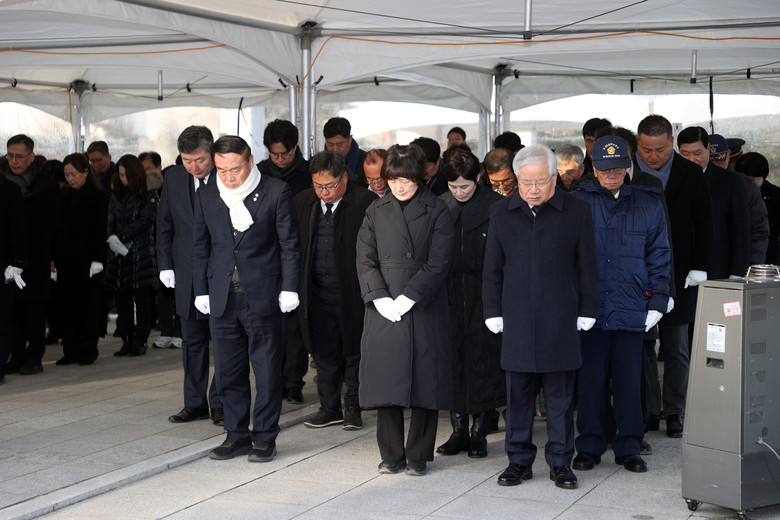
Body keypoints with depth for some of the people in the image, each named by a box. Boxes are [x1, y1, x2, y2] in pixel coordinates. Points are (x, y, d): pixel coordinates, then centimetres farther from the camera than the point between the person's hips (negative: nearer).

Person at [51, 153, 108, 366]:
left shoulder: (98, 197, -4)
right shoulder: (63, 197, 11)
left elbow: (100, 231, -8)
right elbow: (56, 228, 12)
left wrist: (97, 259, -15)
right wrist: (53, 258, 5)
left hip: (87, 259, -5)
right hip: (65, 259, 5)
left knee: (89, 304, 2)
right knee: (69, 306, 6)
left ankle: (88, 349, 9)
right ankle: (71, 350, 12)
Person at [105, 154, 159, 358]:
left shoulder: (148, 195, -1)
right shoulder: (116, 196, 15)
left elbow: (144, 222, -10)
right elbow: (111, 223, 11)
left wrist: (120, 237, -14)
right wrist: (112, 239, -10)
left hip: (141, 253, -5)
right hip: (119, 255, 5)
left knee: (142, 299, -2)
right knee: (123, 300, 5)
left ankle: (140, 342, 3)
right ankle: (127, 341, 11)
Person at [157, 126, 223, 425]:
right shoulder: (173, 180, 6)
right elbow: (164, 226, 13)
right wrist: (165, 265, 5)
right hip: (187, 274, 4)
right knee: (192, 340, 11)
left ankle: (220, 404, 10)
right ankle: (195, 403, 20)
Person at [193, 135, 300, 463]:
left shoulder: (276, 192, -4)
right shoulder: (206, 196, 6)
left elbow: (289, 245, -1)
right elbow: (200, 247, 12)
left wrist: (289, 289, -5)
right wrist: (201, 291, 8)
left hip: (263, 297, -3)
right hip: (222, 300, 4)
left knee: (267, 371, 2)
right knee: (228, 371, 9)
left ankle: (264, 438, 12)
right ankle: (237, 435, 21)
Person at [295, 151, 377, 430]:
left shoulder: (366, 203, -9)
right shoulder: (302, 202, 5)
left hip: (353, 292, -4)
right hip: (317, 293, 4)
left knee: (354, 351, 6)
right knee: (324, 352, 11)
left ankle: (353, 407, 20)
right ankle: (330, 408, 23)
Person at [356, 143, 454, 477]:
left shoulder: (436, 211, 2)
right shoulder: (376, 212, 11)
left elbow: (438, 263, -6)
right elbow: (365, 260, 5)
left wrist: (407, 298, -13)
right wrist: (380, 299, -9)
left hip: (423, 310, -2)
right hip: (383, 310, 2)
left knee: (424, 384, 0)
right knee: (386, 382, 2)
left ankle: (418, 455, 11)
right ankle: (391, 455, 13)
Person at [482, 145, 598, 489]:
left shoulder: (577, 212, 1)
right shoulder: (501, 213, 8)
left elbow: (587, 267, 4)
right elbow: (492, 269, 11)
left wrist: (587, 312, 1)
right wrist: (493, 312, 5)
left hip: (560, 319, -2)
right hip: (516, 320, 2)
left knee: (560, 396, 5)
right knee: (518, 393, 7)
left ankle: (560, 462, 15)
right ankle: (519, 460, 17)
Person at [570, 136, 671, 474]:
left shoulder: (648, 206, 9)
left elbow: (659, 257, 11)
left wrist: (657, 303, 3)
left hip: (631, 309, 1)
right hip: (588, 308, -1)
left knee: (629, 380, 4)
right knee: (591, 379, 3)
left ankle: (628, 447, 16)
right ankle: (590, 446, 15)